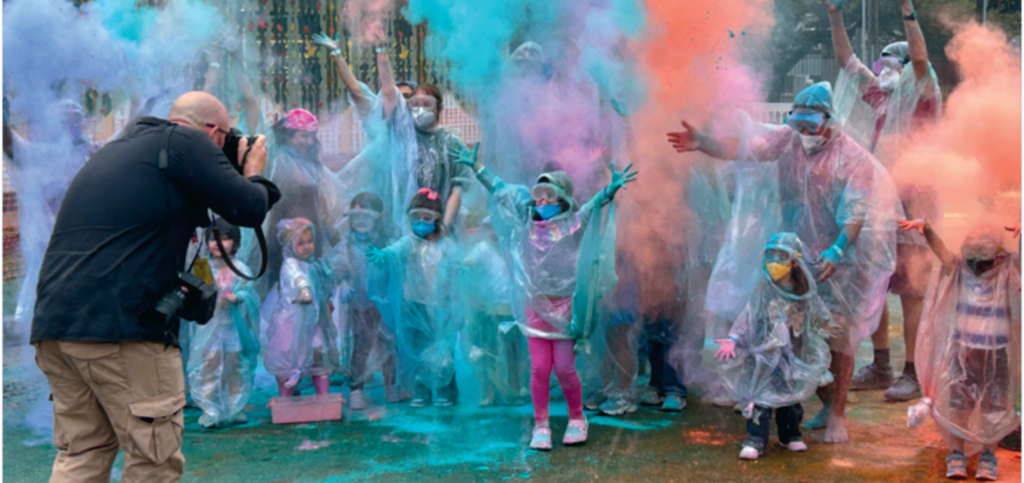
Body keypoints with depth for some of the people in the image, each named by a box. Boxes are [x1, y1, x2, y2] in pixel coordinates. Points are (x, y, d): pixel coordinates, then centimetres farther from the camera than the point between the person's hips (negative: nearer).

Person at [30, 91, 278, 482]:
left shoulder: (117, 148, 24)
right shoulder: (187, 142, -1)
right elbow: (249, 209, -4)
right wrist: (254, 174, 18)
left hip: (53, 322, 9)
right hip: (120, 325, -8)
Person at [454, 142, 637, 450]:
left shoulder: (575, 224, -4)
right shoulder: (527, 221, 5)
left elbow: (596, 203, -20)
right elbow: (500, 190, 13)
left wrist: (611, 189, -39)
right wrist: (477, 167, 17)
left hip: (565, 305, -3)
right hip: (535, 305, 3)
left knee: (564, 367, 0)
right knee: (539, 368, 1)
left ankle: (576, 419, 22)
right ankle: (541, 426, 13)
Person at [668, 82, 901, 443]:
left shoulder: (852, 157, -13)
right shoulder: (787, 139, -2)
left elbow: (856, 214, -19)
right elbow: (741, 148, -14)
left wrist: (836, 251, -33)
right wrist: (701, 143, -31)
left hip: (841, 261, -4)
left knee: (839, 336, -2)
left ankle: (838, 415, 12)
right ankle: (828, 404, 26)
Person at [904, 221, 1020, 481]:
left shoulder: (1008, 272, -6)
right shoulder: (959, 270, -4)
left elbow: (1019, 254, -21)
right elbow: (940, 248, -17)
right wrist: (925, 228, -34)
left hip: (996, 354, -1)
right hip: (962, 350, 1)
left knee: (993, 408, 7)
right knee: (956, 404, 1)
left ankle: (988, 456, 22)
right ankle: (957, 454, 13)